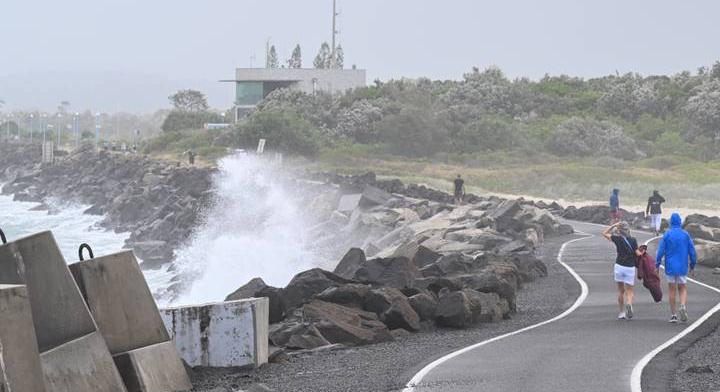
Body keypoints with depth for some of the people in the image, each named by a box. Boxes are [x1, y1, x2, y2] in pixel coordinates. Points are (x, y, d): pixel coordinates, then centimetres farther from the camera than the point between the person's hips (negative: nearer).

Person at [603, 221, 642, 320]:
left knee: (620, 290, 13)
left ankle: (621, 313, 15)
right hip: (630, 267, 0)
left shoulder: (618, 239, -5)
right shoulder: (633, 240, -3)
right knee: (630, 291, 4)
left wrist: (614, 225, 5)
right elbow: (638, 253, -5)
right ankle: (629, 304, -27)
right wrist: (642, 253, 16)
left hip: (619, 266, 0)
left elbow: (604, 233, 4)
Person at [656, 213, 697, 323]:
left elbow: (660, 251, -7)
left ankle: (673, 315, 7)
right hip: (682, 268, 0)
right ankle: (683, 306, -16)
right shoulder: (686, 235, -1)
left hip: (670, 267, 0)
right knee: (683, 289, 11)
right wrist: (692, 266, 11)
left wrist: (657, 266, 3)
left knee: (672, 290, 8)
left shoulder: (667, 235, -5)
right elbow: (692, 252, 0)